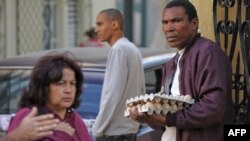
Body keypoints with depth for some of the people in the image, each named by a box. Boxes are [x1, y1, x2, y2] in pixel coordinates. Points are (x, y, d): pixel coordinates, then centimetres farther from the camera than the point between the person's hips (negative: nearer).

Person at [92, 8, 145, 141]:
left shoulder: (119, 49, -14)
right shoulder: (133, 49, 16)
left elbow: (113, 95, -19)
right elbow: (140, 91, 18)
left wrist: (98, 128, -14)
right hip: (130, 128, 10)